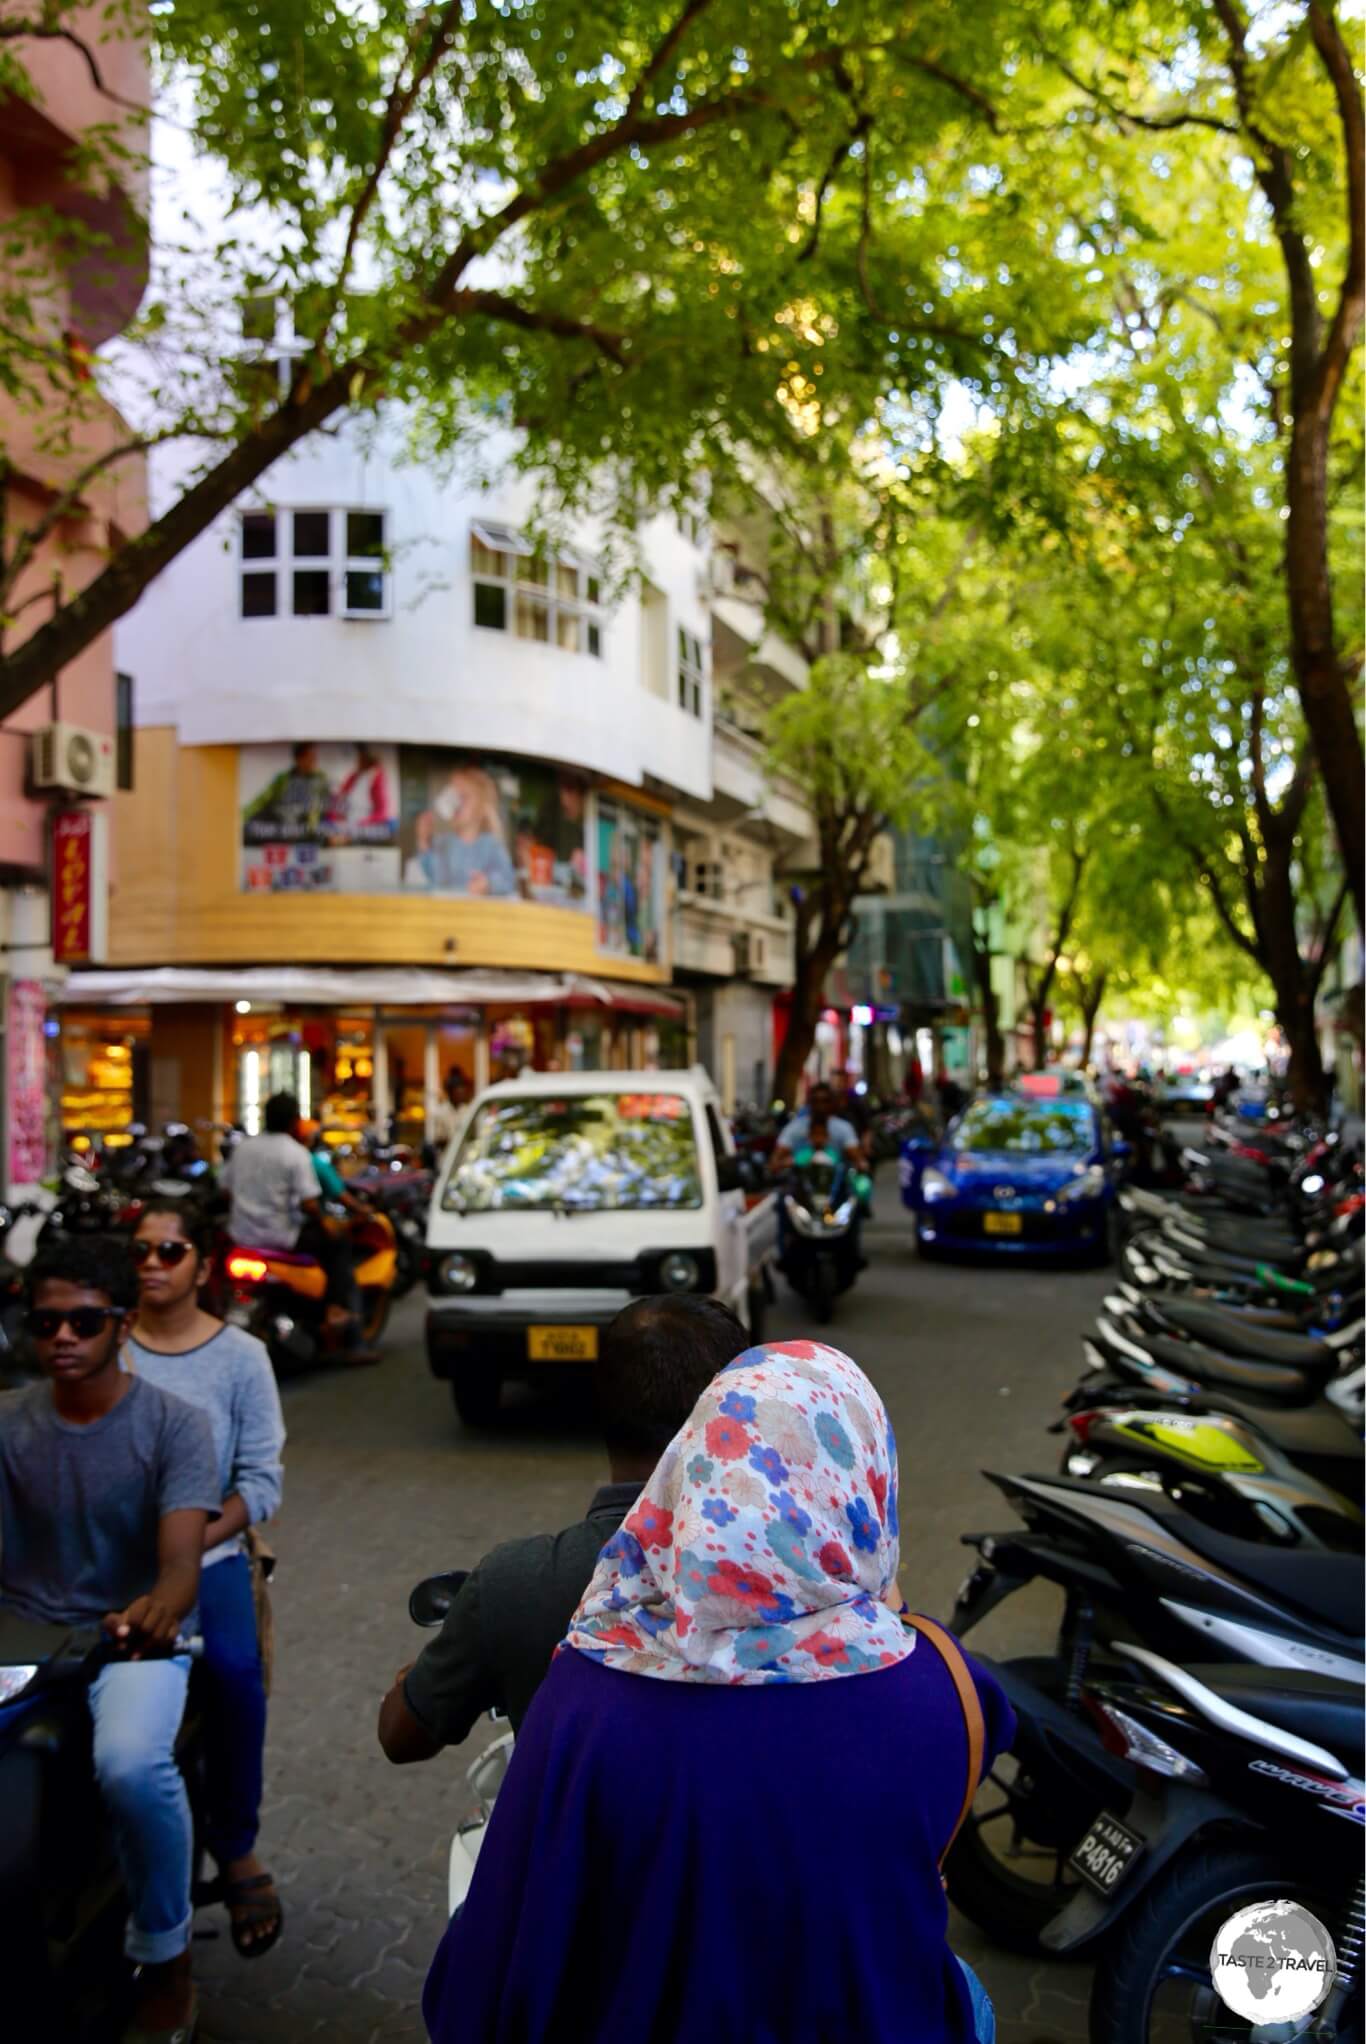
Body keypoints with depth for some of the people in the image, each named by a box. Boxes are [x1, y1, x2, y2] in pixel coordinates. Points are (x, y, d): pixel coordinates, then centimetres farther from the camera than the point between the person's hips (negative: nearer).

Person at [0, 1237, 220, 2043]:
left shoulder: (175, 1426, -8)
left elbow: (181, 1563, -18)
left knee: (131, 1766, -31)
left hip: (134, 1639, -3)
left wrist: (158, 1610, -42)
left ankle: (166, 1962, -5)